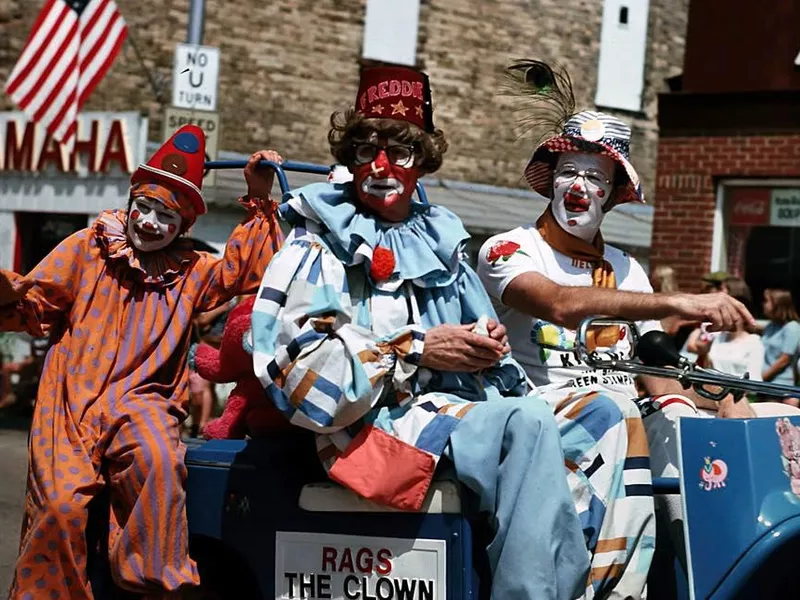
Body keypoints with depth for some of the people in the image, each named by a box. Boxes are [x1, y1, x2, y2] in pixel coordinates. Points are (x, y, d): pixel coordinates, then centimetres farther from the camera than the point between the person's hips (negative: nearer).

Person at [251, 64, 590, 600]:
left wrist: (489, 341, 1)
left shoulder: (440, 239, 24)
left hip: (458, 404, 7)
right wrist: (419, 349, -14)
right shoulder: (318, 242, 4)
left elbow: (478, 328, 27)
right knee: (529, 422, -30)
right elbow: (298, 359, -10)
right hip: (371, 421, -7)